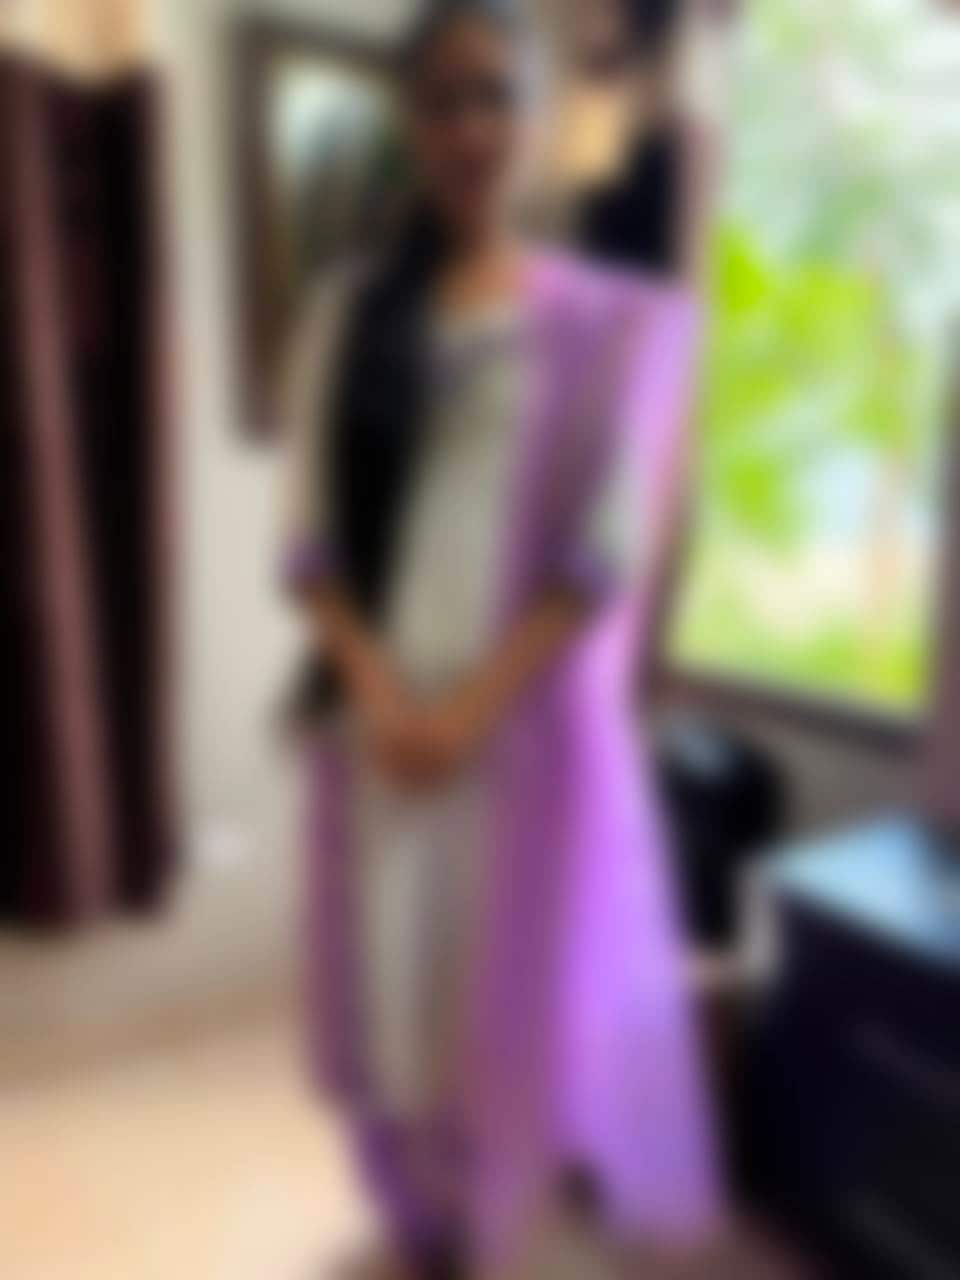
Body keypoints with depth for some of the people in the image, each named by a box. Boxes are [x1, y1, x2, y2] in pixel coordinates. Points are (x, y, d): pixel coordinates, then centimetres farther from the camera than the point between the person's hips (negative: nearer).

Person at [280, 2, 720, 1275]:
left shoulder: (615, 320, 0)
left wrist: (475, 706, -14)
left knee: (518, 987, 8)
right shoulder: (350, 311, 6)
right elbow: (314, 535, 2)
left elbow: (607, 550, -7)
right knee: (395, 981, 11)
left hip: (535, 719, -2)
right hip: (383, 718, 2)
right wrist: (377, 690, -12)